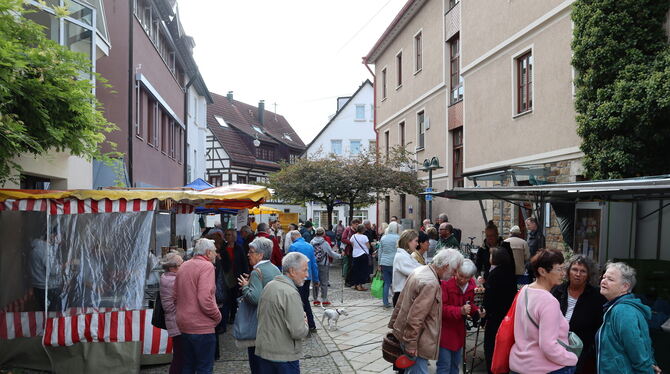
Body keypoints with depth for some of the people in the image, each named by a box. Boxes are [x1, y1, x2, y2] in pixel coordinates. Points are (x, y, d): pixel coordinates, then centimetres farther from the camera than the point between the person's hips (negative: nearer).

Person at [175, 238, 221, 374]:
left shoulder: (183, 266, 9)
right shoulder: (207, 266, -15)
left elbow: (176, 295, 16)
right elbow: (205, 299, -25)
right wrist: (217, 316, -11)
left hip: (183, 325, 8)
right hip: (202, 327, -8)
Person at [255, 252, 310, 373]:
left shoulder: (269, 286, 5)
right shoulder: (291, 294, -21)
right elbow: (297, 332, -25)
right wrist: (305, 326, -2)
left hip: (262, 350, 8)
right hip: (284, 355, -8)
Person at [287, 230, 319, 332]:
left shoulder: (293, 246, -10)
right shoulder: (310, 246, 8)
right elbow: (314, 264, 11)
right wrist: (316, 279, 16)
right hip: (308, 277, 6)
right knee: (305, 299, 18)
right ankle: (311, 325, 20)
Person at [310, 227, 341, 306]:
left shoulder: (312, 242, -3)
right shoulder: (325, 243, -14)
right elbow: (331, 253, -8)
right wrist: (340, 256, 6)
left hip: (314, 264, 4)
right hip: (323, 265, -4)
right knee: (324, 283, 5)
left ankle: (315, 299, 18)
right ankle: (324, 300, 10)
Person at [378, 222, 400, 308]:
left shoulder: (383, 238, 8)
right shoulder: (397, 238, -6)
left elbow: (380, 251, 12)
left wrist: (379, 264, 18)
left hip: (384, 263, 4)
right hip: (394, 263, -4)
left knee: (386, 283, 9)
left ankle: (385, 302, 10)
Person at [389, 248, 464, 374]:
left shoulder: (420, 270, 5)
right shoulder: (430, 283, -25)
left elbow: (400, 302, 13)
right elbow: (415, 317, -26)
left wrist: (393, 324, 20)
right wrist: (411, 344, -19)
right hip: (415, 339, -10)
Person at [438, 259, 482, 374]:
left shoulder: (471, 285, 0)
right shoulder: (445, 283, -22)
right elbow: (440, 308, -23)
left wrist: (477, 311, -8)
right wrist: (460, 310, -34)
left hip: (459, 330, 7)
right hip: (444, 329, -7)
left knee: (455, 364, 18)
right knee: (445, 365, -6)